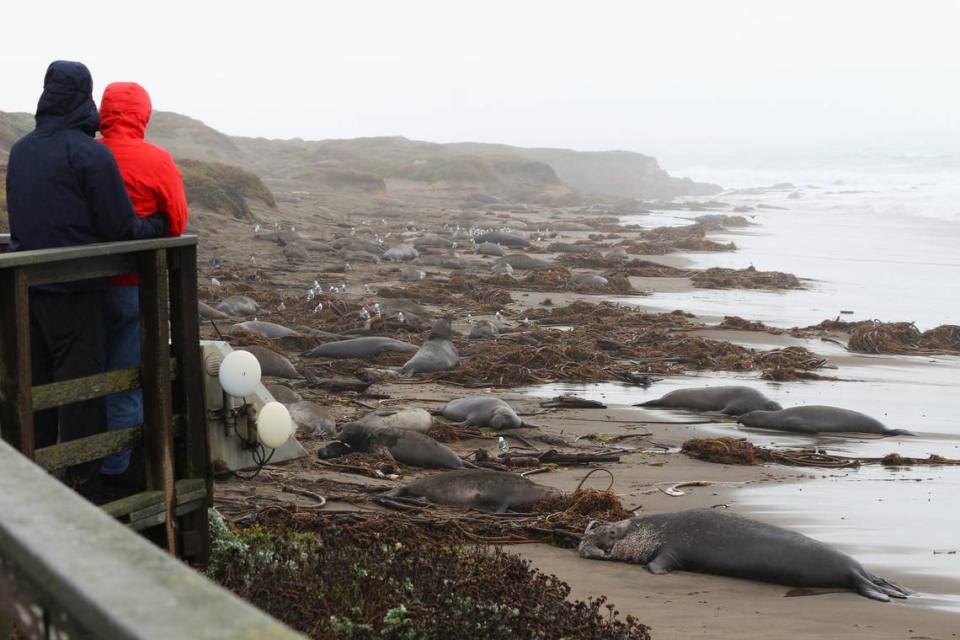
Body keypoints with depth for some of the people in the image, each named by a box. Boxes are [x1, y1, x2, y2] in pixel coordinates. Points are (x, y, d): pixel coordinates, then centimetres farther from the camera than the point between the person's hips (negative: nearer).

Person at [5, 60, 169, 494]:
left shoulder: (20, 150, 8)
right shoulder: (91, 154, -13)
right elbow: (121, 227, -12)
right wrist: (159, 224, 5)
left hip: (25, 285, 7)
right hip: (73, 290, -7)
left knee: (35, 382, 14)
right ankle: (80, 478, 6)